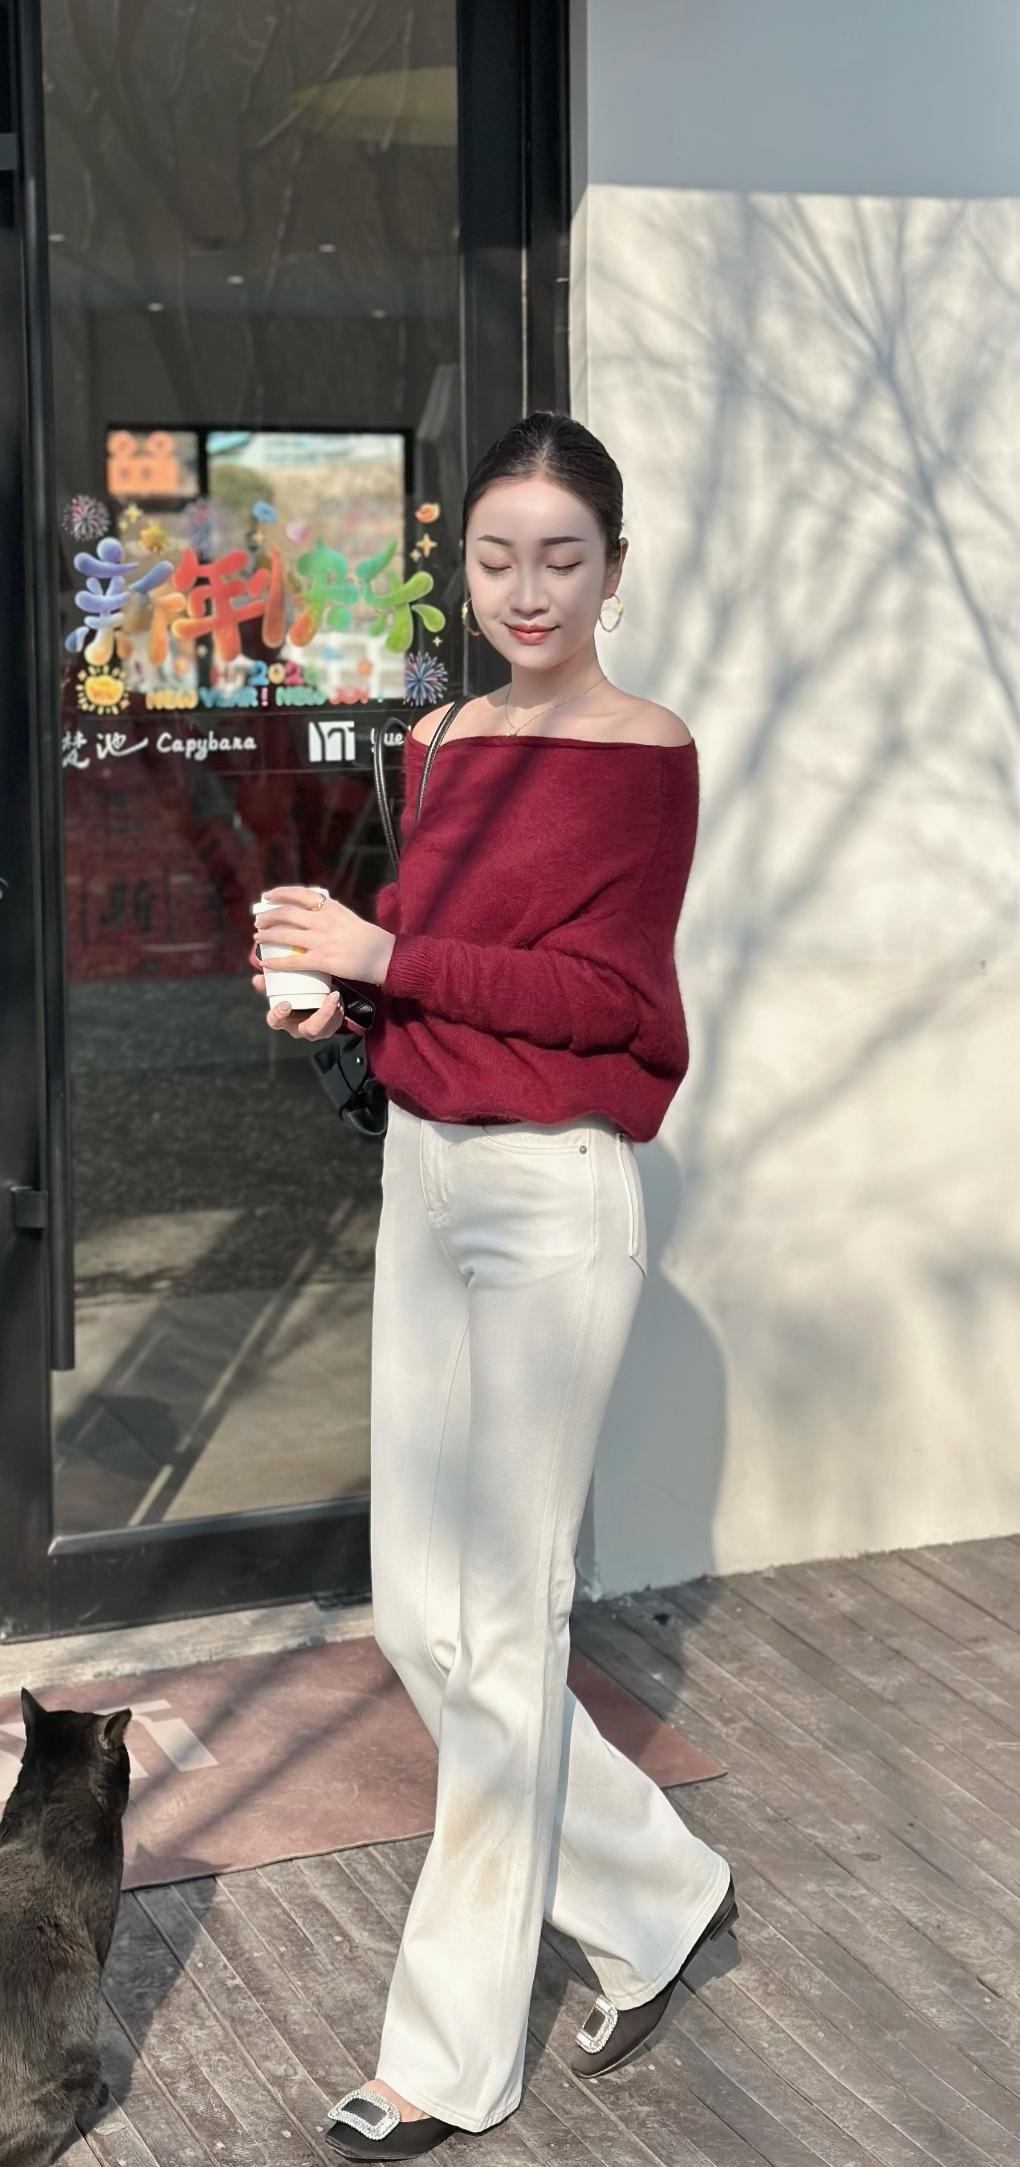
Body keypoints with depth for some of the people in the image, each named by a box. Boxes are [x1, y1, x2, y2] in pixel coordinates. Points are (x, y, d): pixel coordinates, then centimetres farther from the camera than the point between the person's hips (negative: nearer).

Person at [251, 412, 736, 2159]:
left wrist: (386, 955, -14)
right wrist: (332, 1000, -3)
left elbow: (603, 994, -15)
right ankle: (656, 1898, 32)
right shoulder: (446, 743, 11)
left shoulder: (645, 757, -9)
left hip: (551, 1196, -7)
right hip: (421, 1175, 8)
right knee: (417, 1617, 11)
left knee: (500, 1630, 1)